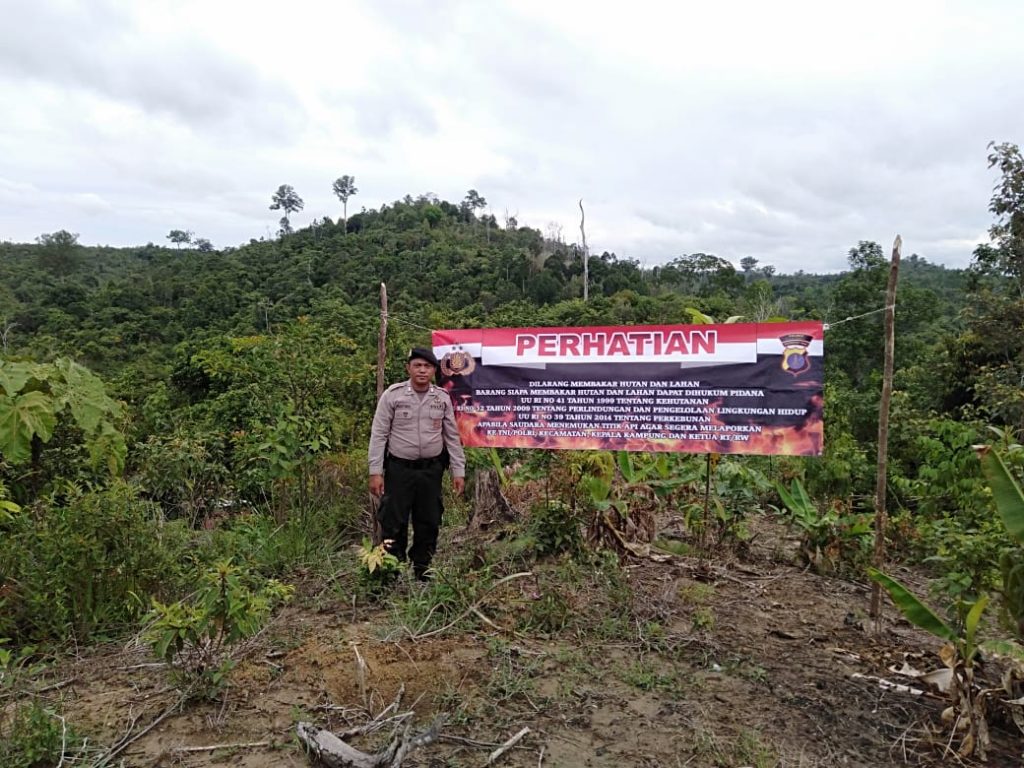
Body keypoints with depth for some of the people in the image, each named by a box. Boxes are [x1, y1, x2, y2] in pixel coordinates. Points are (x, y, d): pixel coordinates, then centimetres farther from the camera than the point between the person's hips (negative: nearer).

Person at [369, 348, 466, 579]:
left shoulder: (442, 398, 3)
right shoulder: (392, 395, -5)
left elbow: (452, 437, 8)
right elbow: (378, 435, -5)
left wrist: (459, 471, 4)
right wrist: (375, 472, -10)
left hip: (431, 470, 3)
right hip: (399, 469, -3)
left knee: (429, 523, 10)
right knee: (394, 523, 1)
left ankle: (422, 573, 25)